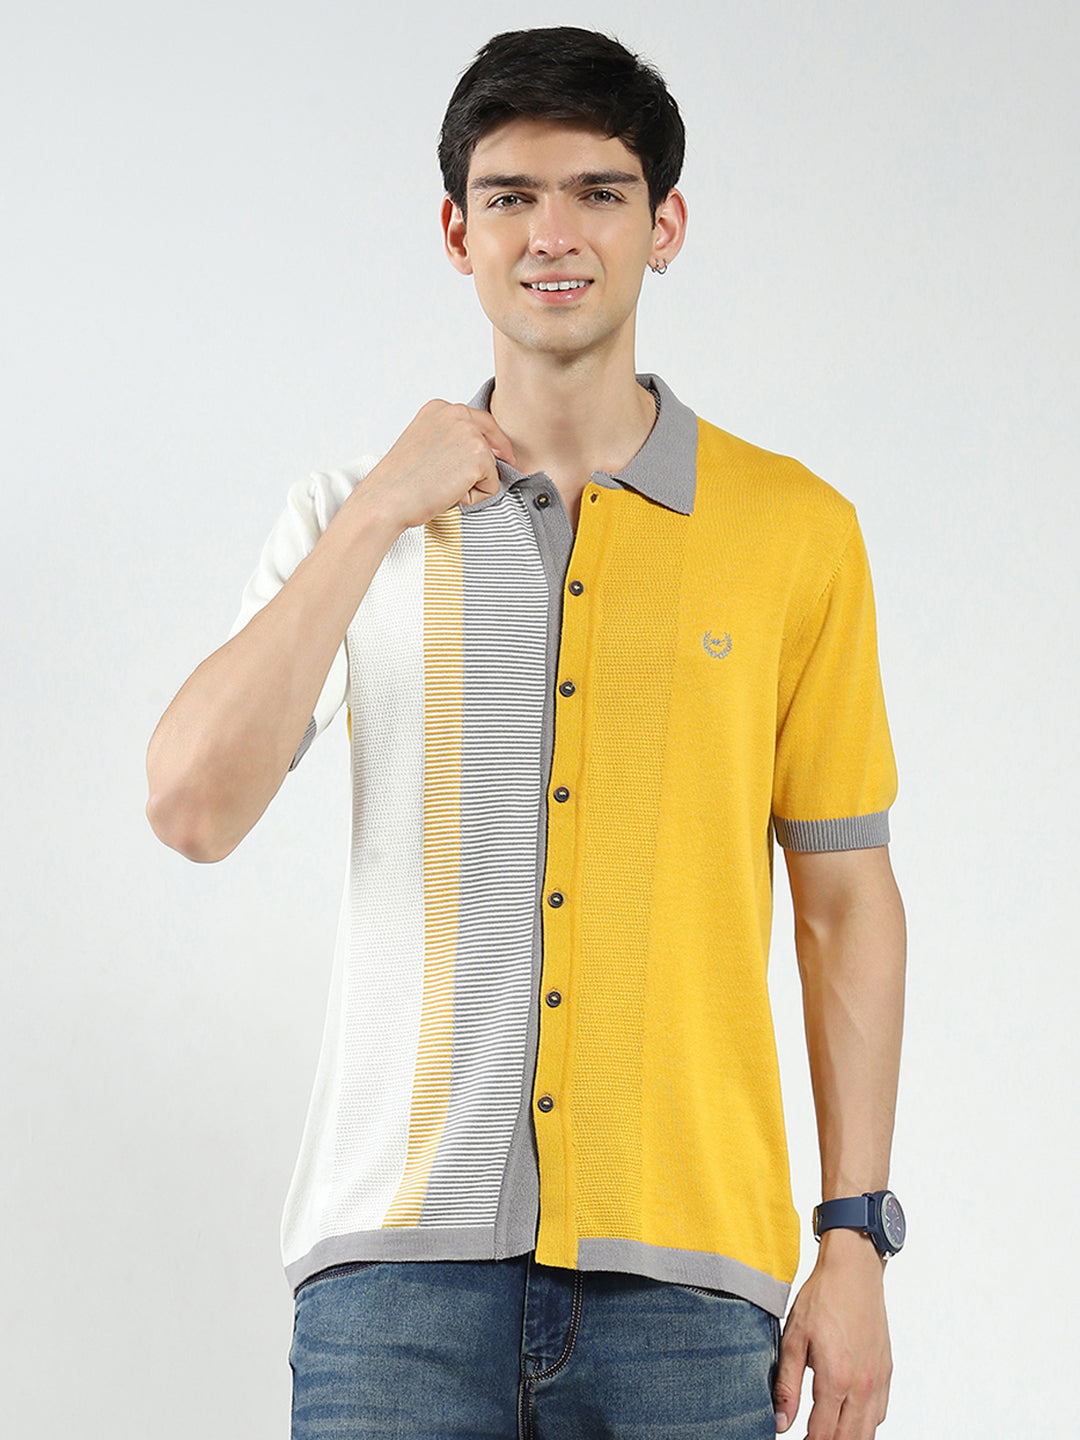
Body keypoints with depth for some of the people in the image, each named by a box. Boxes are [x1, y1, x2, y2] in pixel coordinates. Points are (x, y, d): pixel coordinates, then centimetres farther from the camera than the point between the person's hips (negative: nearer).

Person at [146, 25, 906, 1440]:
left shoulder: (794, 528, 6)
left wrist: (855, 1240, 3)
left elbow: (847, 899, 7)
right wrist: (376, 516, -10)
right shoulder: (358, 517, 8)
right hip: (402, 1251, 0)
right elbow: (192, 808, -5)